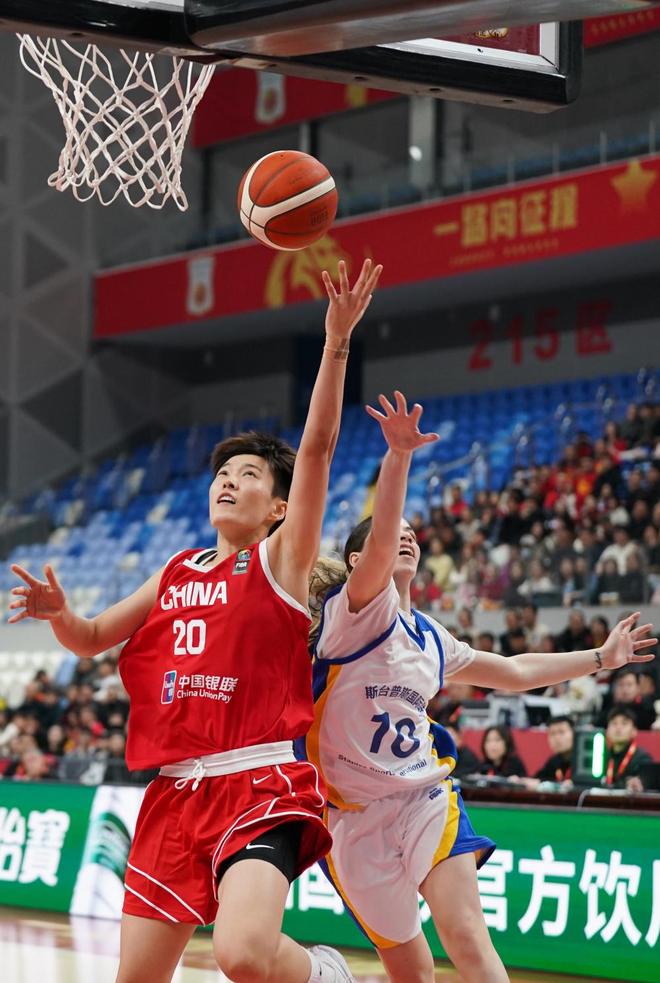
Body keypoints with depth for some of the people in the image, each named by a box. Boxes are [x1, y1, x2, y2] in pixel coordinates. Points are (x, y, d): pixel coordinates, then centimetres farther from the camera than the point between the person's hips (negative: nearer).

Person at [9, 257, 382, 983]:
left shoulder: (281, 559, 2)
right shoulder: (178, 573, 19)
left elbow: (317, 449, -10)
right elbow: (91, 640, 22)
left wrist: (336, 343, -21)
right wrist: (60, 614, -2)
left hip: (261, 786, -6)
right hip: (175, 793, 6)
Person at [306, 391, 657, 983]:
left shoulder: (431, 639, 14)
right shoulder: (356, 612, -6)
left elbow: (513, 672, 28)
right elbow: (379, 542, -25)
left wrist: (601, 658, 29)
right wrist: (398, 456, -40)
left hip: (427, 802, 4)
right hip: (357, 818, -3)